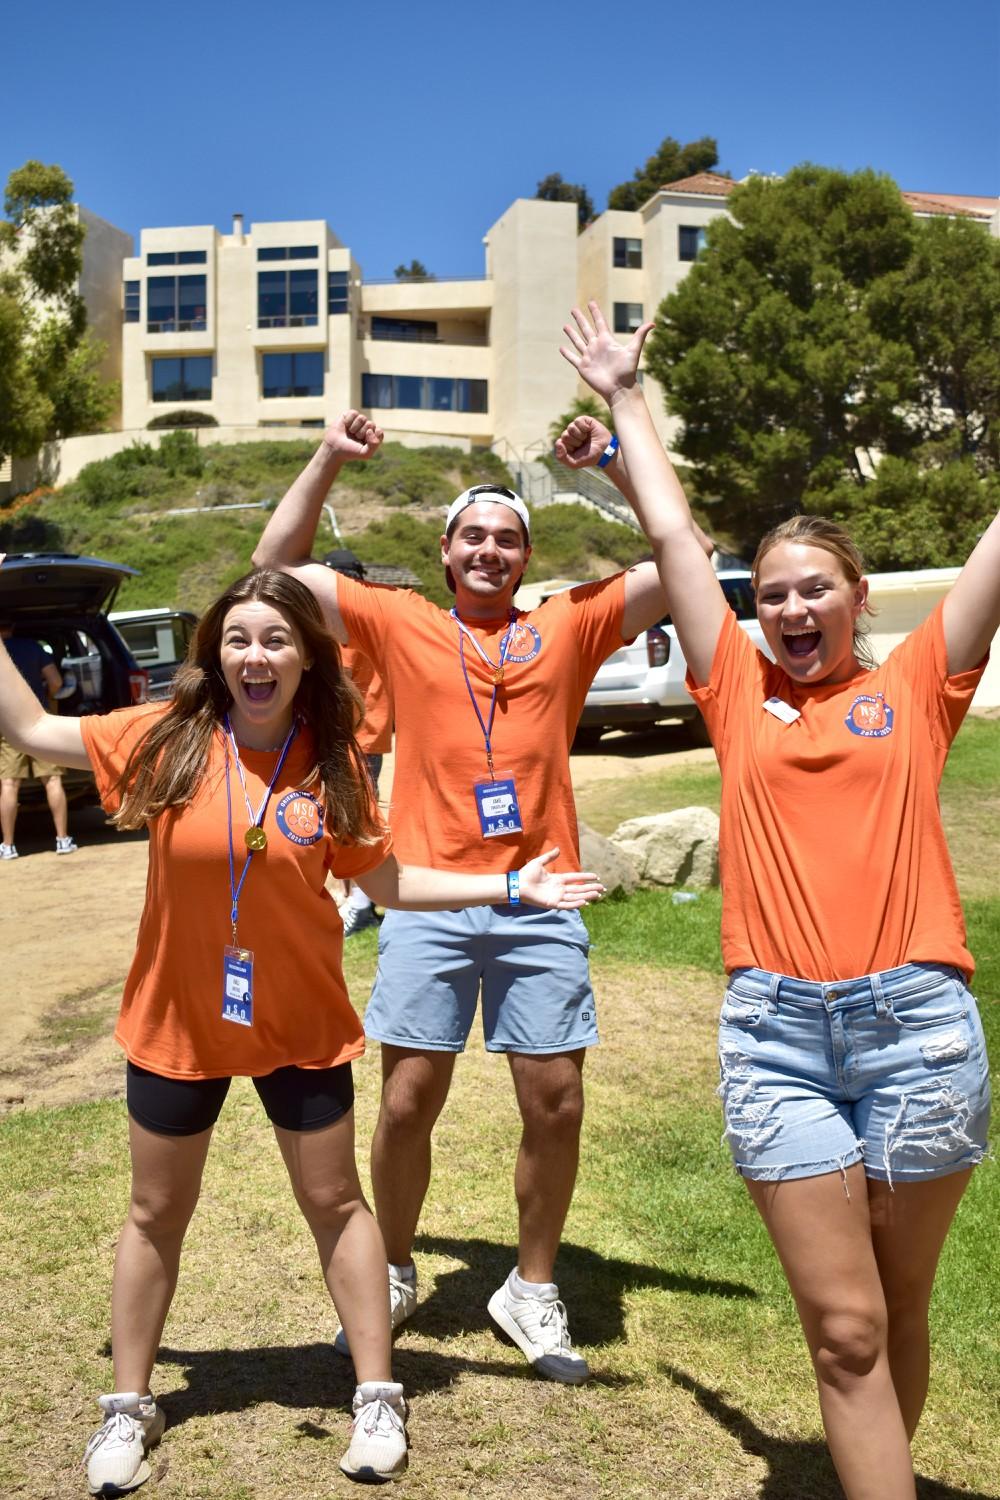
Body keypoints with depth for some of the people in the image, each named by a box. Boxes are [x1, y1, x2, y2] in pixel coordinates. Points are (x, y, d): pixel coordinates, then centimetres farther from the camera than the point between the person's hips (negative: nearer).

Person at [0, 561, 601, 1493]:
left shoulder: (332, 763, -9)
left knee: (334, 1203, 13)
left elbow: (385, 881, -2)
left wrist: (508, 885, -8)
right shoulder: (166, 739, -11)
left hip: (301, 1025, 0)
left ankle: (377, 1396, 29)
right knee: (157, 1213, 16)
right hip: (177, 1022, 0)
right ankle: (129, 1404, 36)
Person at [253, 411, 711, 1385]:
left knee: (556, 1105, 5)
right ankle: (393, 1276, 30)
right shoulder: (400, 623, 8)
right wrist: (329, 459, -1)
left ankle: (532, 1289, 26)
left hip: (541, 905, 1)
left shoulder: (569, 625, 9)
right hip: (429, 902, 0)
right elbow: (276, 568, 6)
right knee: (407, 1102, 6)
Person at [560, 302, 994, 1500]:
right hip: (774, 1025, 0)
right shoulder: (741, 693, 10)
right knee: (844, 1326, 2)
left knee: (900, 1311, 14)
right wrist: (623, 398, 22)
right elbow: (669, 531, 15)